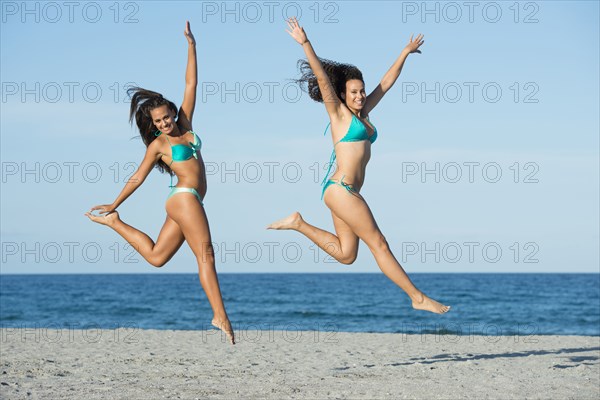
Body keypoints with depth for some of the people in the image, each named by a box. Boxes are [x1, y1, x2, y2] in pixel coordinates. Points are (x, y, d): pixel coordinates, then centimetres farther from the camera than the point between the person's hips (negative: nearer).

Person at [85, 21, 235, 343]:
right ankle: (220, 316, -16)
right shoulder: (158, 144, -1)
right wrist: (115, 204, 11)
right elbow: (138, 177, 7)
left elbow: (191, 84, 10)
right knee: (205, 254, -12)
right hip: (184, 198, -8)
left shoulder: (184, 125, 14)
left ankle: (113, 223, 21)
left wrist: (191, 45, 6)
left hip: (188, 202, 8)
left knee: (156, 257, 11)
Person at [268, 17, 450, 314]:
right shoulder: (338, 113, -3)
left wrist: (405, 53, 31)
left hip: (347, 191, 9)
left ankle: (298, 223, 12)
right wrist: (305, 44, -24)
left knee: (346, 254, 8)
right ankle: (418, 298, 1)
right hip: (340, 189, -9)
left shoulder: (362, 114, 16)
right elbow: (322, 77, -14)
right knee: (379, 244, -3)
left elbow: (386, 83, 25)